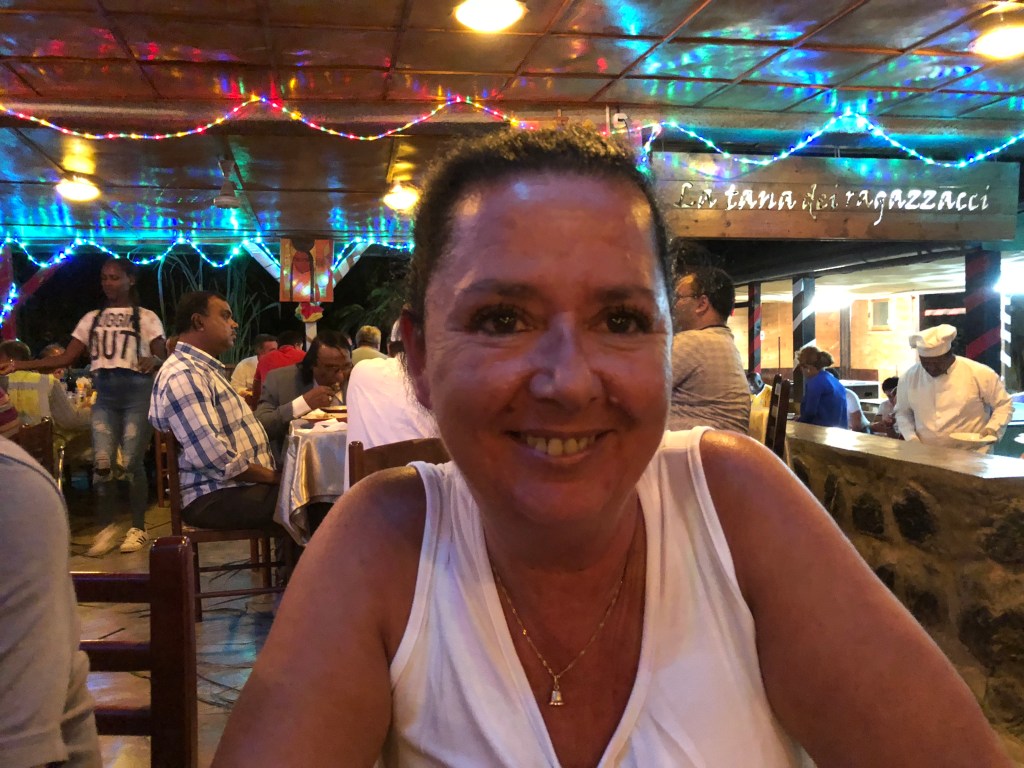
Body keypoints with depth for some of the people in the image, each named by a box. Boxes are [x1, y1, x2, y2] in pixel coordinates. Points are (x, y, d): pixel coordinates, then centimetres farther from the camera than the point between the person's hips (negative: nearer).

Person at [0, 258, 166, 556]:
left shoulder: (146, 317, 2)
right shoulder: (91, 319, 13)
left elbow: (163, 357, -3)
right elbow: (65, 359, 8)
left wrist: (152, 360, -28)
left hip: (136, 392, -4)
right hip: (104, 395, 4)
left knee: (132, 461, -4)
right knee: (102, 462, -4)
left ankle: (138, 528, 8)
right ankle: (107, 528, 8)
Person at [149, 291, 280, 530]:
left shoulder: (204, 368, 19)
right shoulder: (183, 376, -16)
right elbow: (215, 458, -24)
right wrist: (274, 477, -15)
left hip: (236, 485, 10)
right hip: (214, 498, -10)